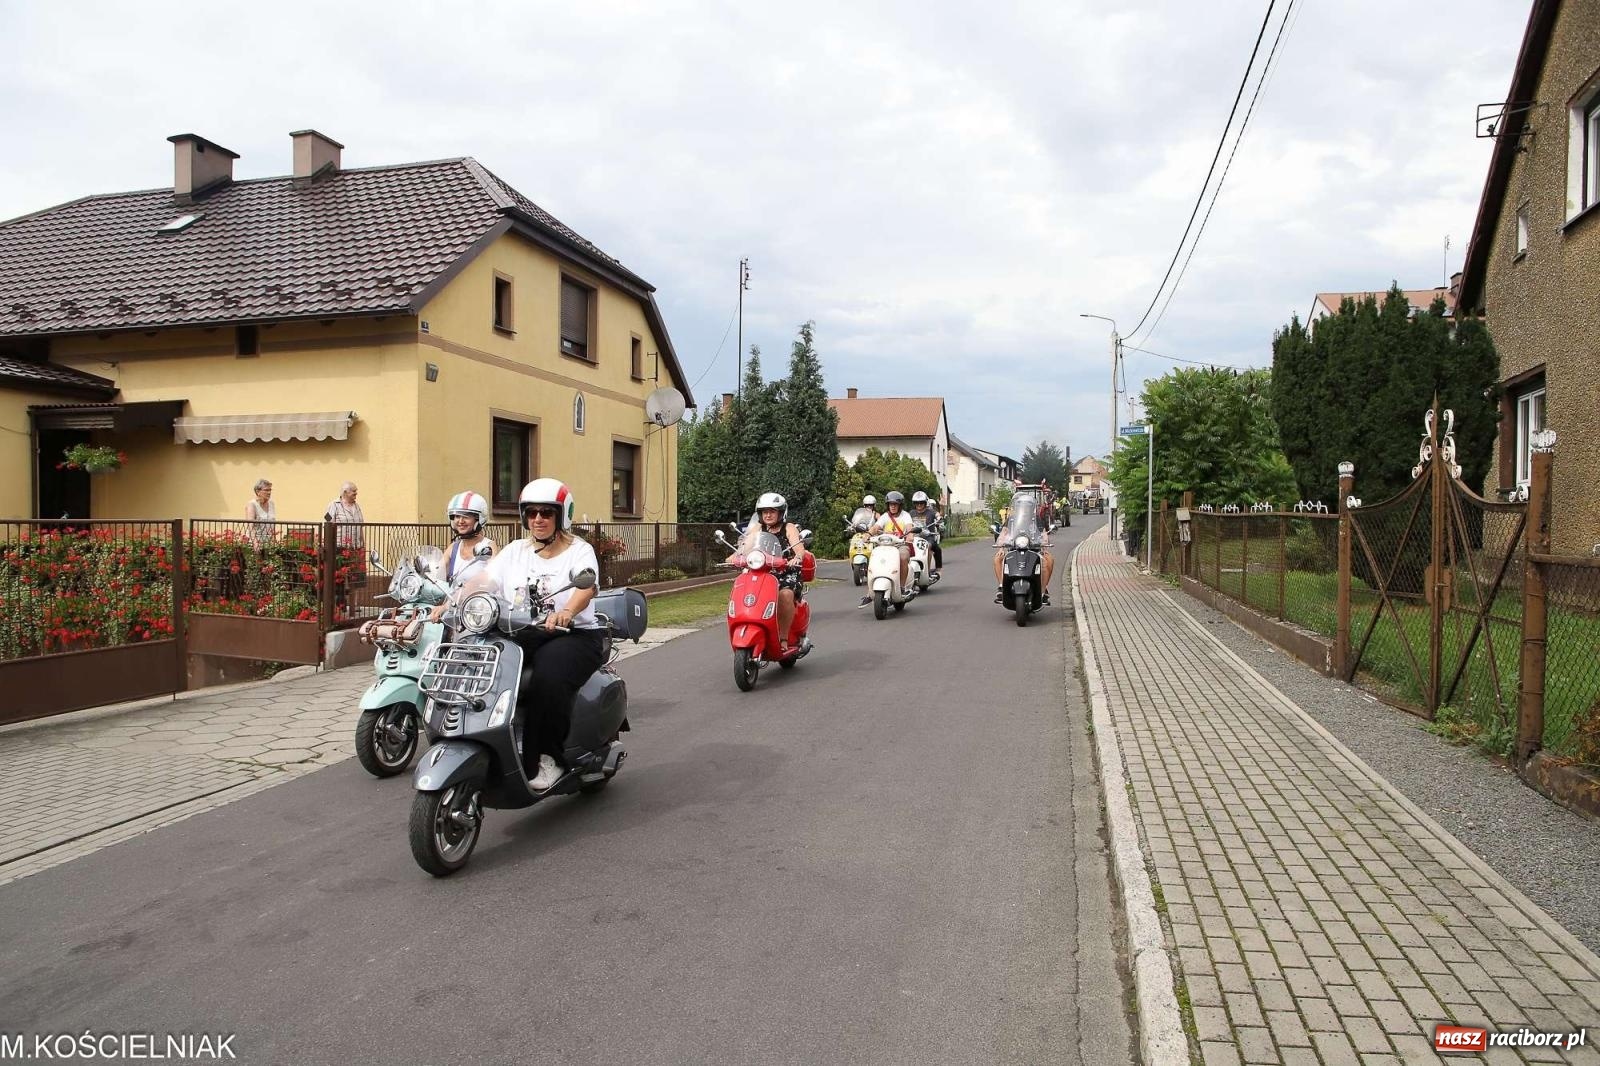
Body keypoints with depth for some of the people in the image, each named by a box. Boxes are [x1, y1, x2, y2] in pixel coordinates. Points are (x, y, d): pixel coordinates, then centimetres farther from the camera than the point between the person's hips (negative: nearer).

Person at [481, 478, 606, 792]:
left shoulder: (579, 551, 1)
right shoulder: (515, 550, 17)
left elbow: (588, 586, -20)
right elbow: (482, 581, 5)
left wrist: (567, 611, -43)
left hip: (573, 634, -4)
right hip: (522, 635, 4)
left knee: (548, 678, -34)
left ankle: (546, 758, -20)